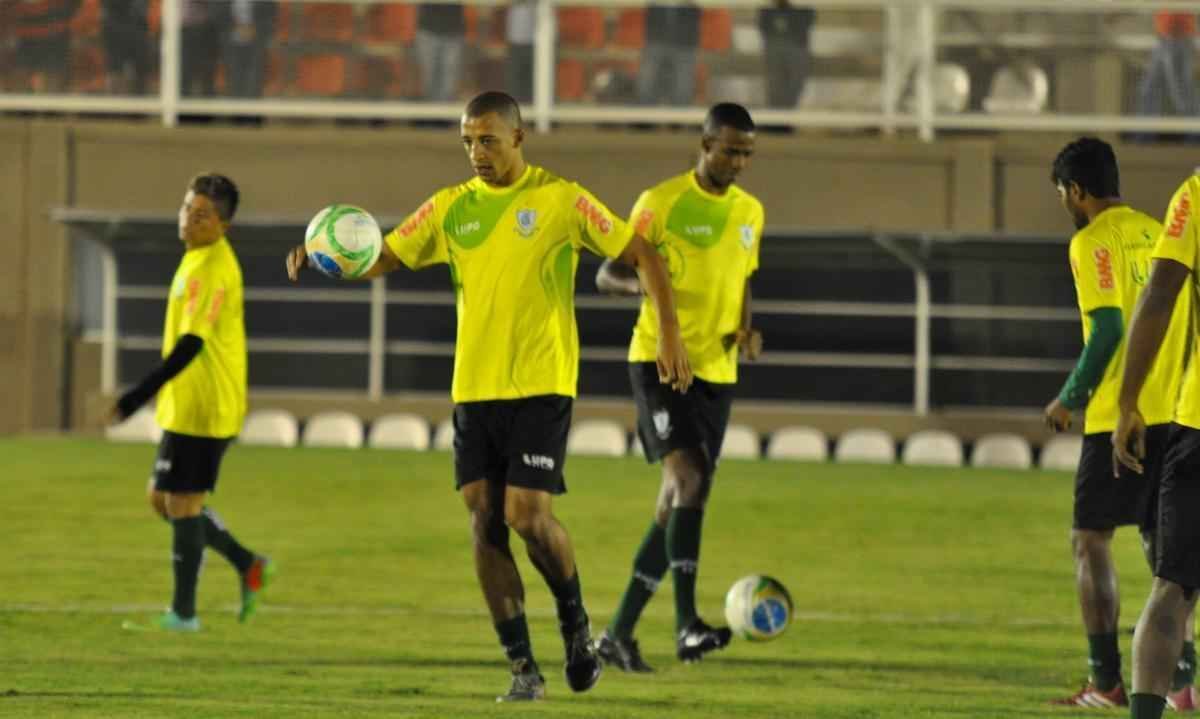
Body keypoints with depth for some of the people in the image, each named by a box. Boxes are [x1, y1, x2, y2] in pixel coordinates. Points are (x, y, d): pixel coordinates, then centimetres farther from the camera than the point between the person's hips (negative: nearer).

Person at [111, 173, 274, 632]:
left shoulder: (212, 270, -19)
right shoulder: (198, 259, 13)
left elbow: (190, 344, -25)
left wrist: (142, 394, -28)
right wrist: (154, 393, 25)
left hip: (201, 409, -10)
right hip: (184, 405, 10)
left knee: (181, 503, -3)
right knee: (162, 498, 15)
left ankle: (183, 613, 4)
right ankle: (248, 565, 18)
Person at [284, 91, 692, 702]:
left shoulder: (560, 200, -3)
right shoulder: (451, 208, 9)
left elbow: (642, 256, 0)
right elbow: (381, 258, 8)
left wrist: (669, 331, -11)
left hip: (541, 387, -4)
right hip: (473, 390, 4)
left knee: (527, 515, -13)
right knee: (485, 522, -2)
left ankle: (576, 624, 15)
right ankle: (523, 668, 5)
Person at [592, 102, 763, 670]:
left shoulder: (750, 212, 12)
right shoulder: (661, 203, -7)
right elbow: (607, 274, -3)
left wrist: (746, 330, 5)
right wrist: (639, 283, -26)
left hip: (716, 371, 7)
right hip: (659, 361, -7)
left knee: (679, 505, 5)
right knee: (690, 478, -24)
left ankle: (619, 633, 14)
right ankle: (687, 625, -29)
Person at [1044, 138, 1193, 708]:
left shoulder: (1092, 243, -8)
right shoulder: (1157, 234, 14)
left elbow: (1109, 330, -17)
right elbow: (1181, 322, 14)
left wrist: (1068, 399, -6)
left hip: (1120, 415, -7)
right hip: (1173, 411, 7)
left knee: (1090, 540, 0)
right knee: (1161, 541, 12)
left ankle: (1106, 679, -6)